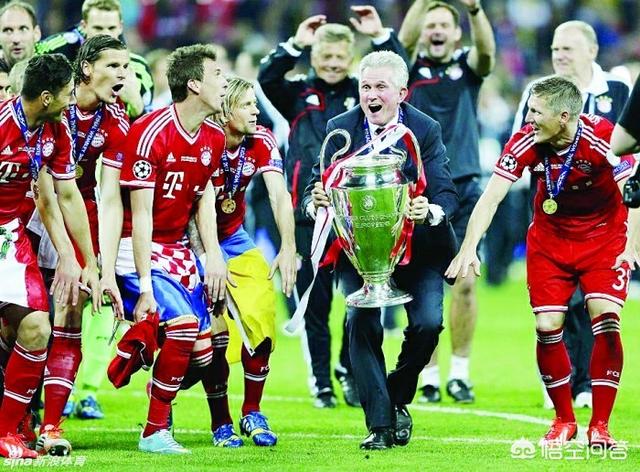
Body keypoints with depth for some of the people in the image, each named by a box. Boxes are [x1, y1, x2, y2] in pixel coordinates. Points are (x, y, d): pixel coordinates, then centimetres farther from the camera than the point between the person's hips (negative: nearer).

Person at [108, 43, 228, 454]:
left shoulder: (214, 137, 3)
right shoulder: (151, 133, -22)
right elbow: (140, 215, -21)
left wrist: (214, 256, 3)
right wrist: (145, 286, -23)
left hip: (178, 247, 8)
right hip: (139, 248, -8)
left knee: (201, 349, -3)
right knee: (184, 324, -24)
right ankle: (155, 433, -9)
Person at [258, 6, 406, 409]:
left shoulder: (362, 93, 11)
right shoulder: (299, 94, 9)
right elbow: (266, 80, -7)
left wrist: (382, 36, -6)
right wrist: (295, 44, -12)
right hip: (309, 211, -1)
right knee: (315, 301, 4)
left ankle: (350, 368, 19)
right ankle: (321, 380, 12)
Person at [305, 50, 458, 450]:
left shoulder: (426, 130, -7)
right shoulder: (340, 129, -3)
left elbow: (447, 193, -13)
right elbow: (316, 189, -5)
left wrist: (431, 211, -36)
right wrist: (316, 199, -30)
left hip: (417, 244, -1)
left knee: (428, 322, -15)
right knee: (361, 323, -15)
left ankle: (398, 398, 12)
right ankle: (380, 424, -8)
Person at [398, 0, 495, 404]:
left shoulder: (467, 67, 7)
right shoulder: (409, 68, 4)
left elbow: (487, 50, -14)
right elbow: (403, 40, -17)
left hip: (464, 189, 1)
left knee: (465, 283, -2)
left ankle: (460, 373, 9)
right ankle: (429, 377, 6)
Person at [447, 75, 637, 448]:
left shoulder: (603, 138, -27)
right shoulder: (526, 143, -19)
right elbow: (491, 196, -19)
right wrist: (469, 248, -28)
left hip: (604, 237, -3)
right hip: (550, 238, 3)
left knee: (606, 320, -16)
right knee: (547, 327, -5)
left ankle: (600, 425, -5)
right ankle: (564, 420, 14)